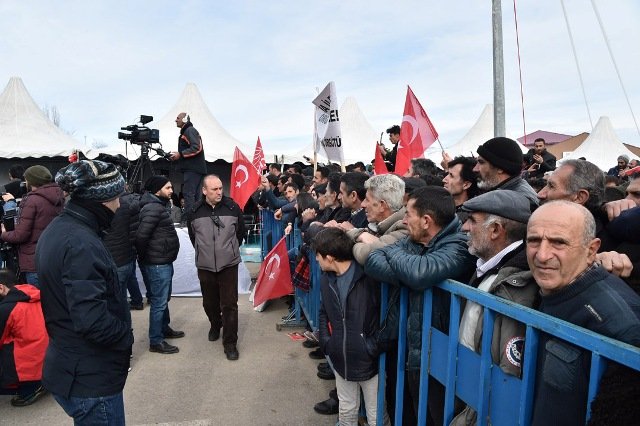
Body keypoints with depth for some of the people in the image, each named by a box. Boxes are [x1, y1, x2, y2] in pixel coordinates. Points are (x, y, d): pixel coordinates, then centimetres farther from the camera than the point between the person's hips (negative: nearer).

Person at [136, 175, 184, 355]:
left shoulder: (160, 206, 13)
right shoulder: (153, 208, -20)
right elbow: (141, 236, -26)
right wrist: (143, 257, -13)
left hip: (164, 262, 10)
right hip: (157, 264, -10)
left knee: (164, 298, 22)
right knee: (159, 302, 0)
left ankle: (164, 329, 39)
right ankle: (156, 341, 11)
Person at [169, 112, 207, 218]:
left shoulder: (190, 130, -6)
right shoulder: (185, 132, 25)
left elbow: (196, 148, -19)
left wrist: (180, 154, -15)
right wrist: (178, 156, 15)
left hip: (193, 169, -11)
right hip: (191, 169, 11)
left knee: (188, 194, -15)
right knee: (193, 195, 10)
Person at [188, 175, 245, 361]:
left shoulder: (232, 207, -8)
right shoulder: (195, 211, -6)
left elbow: (240, 231, 7)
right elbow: (192, 235, 12)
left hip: (229, 264, -2)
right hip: (205, 265, 2)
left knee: (229, 304, 0)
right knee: (209, 302, 17)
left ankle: (230, 342, 12)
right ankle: (215, 325, 46)